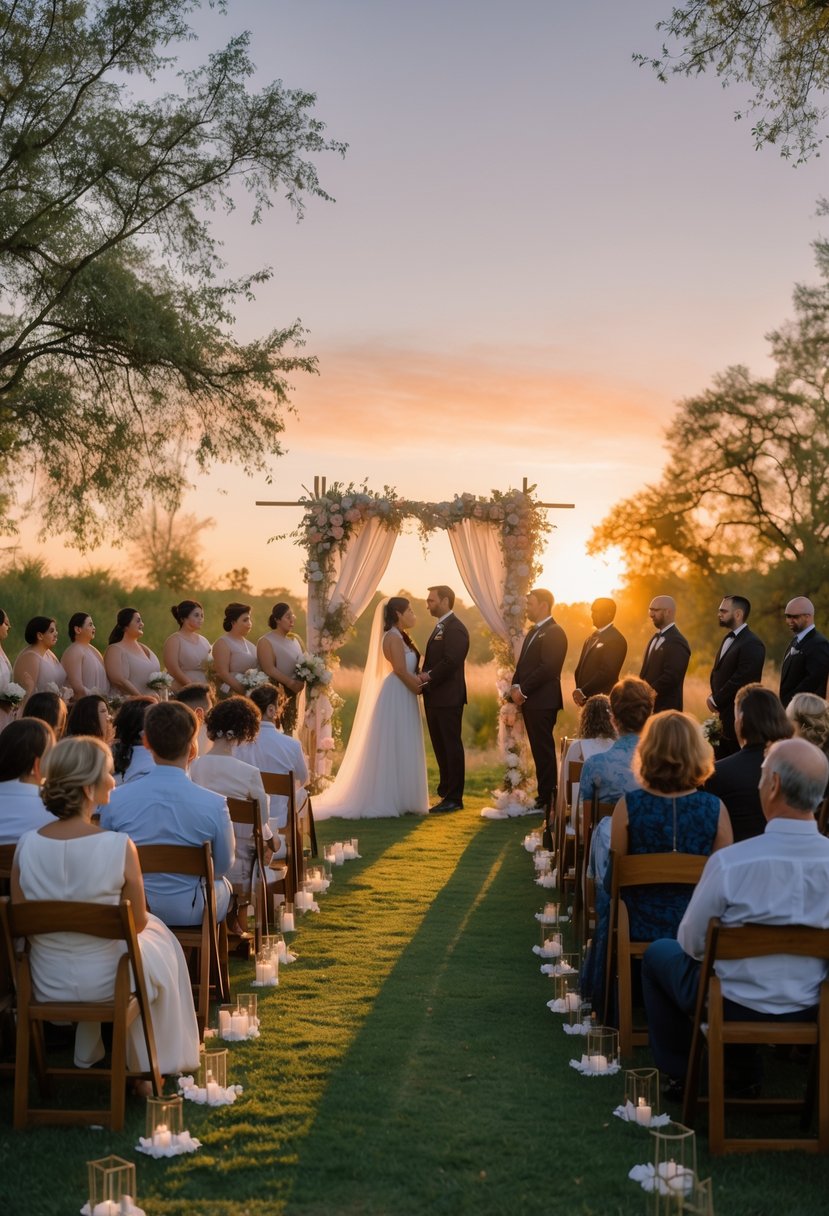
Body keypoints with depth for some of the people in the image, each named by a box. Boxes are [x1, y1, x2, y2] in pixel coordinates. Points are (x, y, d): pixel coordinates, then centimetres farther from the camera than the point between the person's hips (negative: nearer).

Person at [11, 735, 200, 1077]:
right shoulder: (119, 846, -24)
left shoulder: (26, 845, -14)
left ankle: (87, 1054, 51)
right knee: (159, 937, 28)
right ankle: (149, 1064, 42)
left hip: (45, 985, 4)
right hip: (105, 983, -3)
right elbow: (138, 923, -11)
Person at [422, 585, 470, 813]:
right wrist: (424, 678, 0)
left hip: (448, 698, -10)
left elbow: (451, 661, -23)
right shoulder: (440, 627, 18)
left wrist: (428, 676, -15)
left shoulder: (455, 628, -13)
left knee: (451, 747, -3)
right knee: (440, 748, 13)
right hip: (435, 698, 10)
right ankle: (446, 792, 21)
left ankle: (454, 798, 2)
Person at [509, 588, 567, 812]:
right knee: (539, 750, 11)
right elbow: (523, 663, 19)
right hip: (530, 701, 9)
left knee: (544, 749, -5)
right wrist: (516, 687, 2)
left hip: (543, 701, -9)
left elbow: (548, 667, -20)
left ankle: (549, 800, 0)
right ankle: (543, 796, 17)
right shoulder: (533, 632, 19)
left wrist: (523, 690, -17)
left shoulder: (554, 633, -12)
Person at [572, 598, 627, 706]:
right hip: (586, 698, 8)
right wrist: (578, 690, 2)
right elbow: (581, 667, 17)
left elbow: (607, 672, -19)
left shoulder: (616, 639, -12)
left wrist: (583, 692, -15)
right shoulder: (593, 636, 16)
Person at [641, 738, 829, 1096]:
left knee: (658, 953, 24)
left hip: (733, 1006, -4)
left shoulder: (729, 862, -29)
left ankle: (680, 1072, 33)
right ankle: (743, 1069, 45)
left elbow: (691, 943, -13)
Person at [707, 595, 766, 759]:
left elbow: (741, 680, -22)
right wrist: (713, 697, 2)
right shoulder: (728, 639, 15)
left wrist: (716, 701, -13)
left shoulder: (752, 644, -16)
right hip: (723, 715, 9)